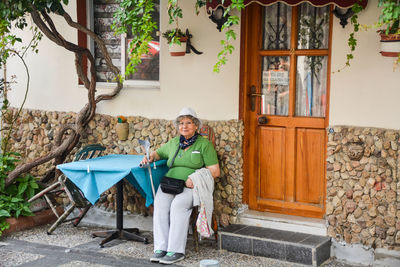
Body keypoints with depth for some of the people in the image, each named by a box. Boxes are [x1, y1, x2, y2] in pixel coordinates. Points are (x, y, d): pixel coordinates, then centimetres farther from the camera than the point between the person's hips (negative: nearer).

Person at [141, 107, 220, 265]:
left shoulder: (204, 144, 6)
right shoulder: (173, 143, 20)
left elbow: (215, 171, 0)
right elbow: (158, 152, 37)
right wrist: (150, 158, 12)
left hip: (192, 185, -4)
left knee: (178, 204, -33)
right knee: (160, 203, -28)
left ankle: (176, 251, -29)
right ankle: (161, 248, -27)